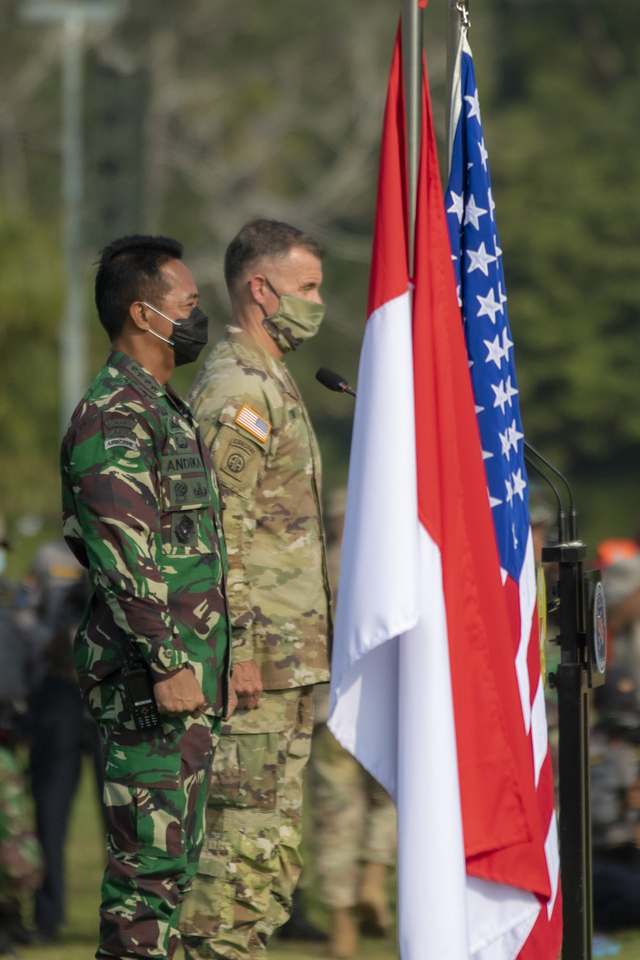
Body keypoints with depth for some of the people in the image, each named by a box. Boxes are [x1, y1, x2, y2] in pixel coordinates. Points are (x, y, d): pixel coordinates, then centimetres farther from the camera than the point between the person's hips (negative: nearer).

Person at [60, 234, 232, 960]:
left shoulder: (163, 409, 19)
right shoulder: (114, 416, -15)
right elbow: (123, 558, -22)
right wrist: (166, 664, -24)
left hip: (186, 674, 10)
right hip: (149, 680, -10)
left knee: (173, 860, 12)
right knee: (148, 860, -9)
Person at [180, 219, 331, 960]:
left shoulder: (267, 383, 20)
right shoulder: (238, 389, -13)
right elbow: (222, 529, -19)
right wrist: (239, 647, -22)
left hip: (284, 658, 10)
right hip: (262, 655, -10)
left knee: (269, 834, 11)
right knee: (250, 827, -10)